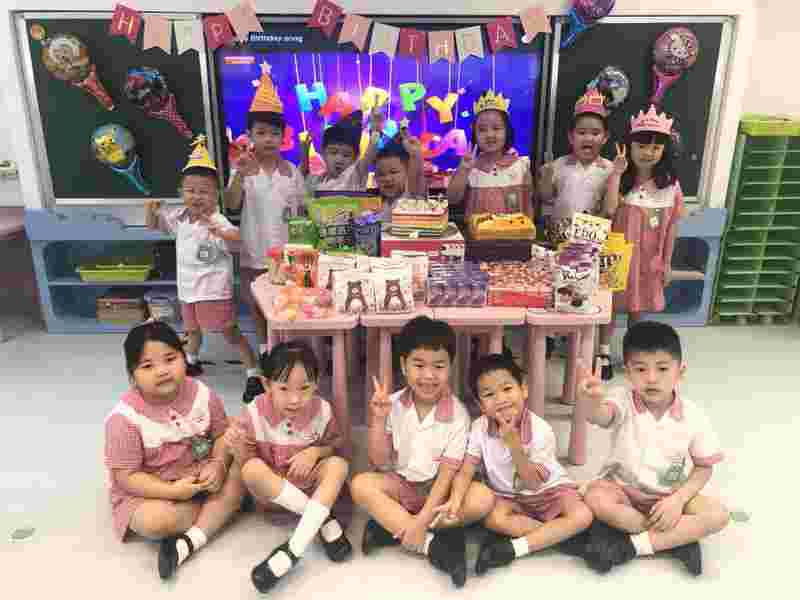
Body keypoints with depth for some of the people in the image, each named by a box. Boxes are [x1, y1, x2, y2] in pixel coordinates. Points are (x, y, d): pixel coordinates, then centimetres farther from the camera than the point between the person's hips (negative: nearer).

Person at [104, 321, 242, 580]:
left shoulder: (202, 394, -12)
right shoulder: (124, 418, -23)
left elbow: (222, 435, -2)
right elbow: (126, 477, -18)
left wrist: (218, 465, -23)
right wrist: (172, 491, -28)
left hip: (199, 473, 4)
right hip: (149, 489, -3)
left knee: (237, 476, -17)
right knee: (155, 521, -31)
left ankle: (187, 542, -20)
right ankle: (218, 509, -4)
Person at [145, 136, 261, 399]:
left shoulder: (217, 221, -22)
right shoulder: (179, 217, 2)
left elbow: (237, 240, -38)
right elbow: (152, 224, 16)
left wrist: (217, 231, -57)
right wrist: (150, 207, -6)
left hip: (213, 291, -8)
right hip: (188, 288, 8)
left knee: (230, 332, -4)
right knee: (193, 329, 28)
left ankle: (254, 373, 5)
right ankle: (192, 362, 53)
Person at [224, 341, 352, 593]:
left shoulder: (322, 411, -16)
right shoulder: (255, 414, -18)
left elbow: (337, 444, 1)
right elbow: (247, 460, -10)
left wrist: (315, 452, -20)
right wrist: (238, 448, -32)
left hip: (311, 484, 1)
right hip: (272, 492, 0)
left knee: (338, 464, -28)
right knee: (252, 469, -32)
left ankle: (293, 550, -30)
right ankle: (325, 521, -23)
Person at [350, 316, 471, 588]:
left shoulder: (457, 414, -15)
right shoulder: (393, 405, -9)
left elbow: (447, 473, -16)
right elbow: (380, 463, -6)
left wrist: (422, 520, -25)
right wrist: (378, 419, -20)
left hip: (438, 487, -1)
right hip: (400, 484, 2)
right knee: (361, 484, -26)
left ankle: (391, 527, -22)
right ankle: (433, 544, -26)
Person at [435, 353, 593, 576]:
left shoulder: (541, 430, -23)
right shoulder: (479, 428, -14)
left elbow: (533, 483, -22)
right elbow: (466, 471, -14)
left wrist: (513, 443, -35)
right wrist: (455, 500, -35)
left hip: (546, 491, -1)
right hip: (508, 497, 1)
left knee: (582, 516, -28)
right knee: (492, 518, -30)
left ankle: (513, 548, -24)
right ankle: (559, 534, -15)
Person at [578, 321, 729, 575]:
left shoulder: (693, 415, -12)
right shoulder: (623, 401, -18)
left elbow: (704, 467, -1)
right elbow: (601, 416, -43)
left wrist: (678, 499, -16)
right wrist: (593, 401, -68)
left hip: (670, 496, 2)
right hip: (622, 488, -1)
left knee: (717, 515, -21)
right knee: (595, 498, -31)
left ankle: (635, 545, -19)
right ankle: (678, 537, -16)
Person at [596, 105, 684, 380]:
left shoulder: (671, 185, -3)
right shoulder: (621, 180, -9)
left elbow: (672, 225, 2)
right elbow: (609, 210, -26)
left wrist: (667, 262, 3)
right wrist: (617, 173, -27)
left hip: (649, 258, 2)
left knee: (639, 307, 16)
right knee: (611, 303, 8)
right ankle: (604, 352, 23)